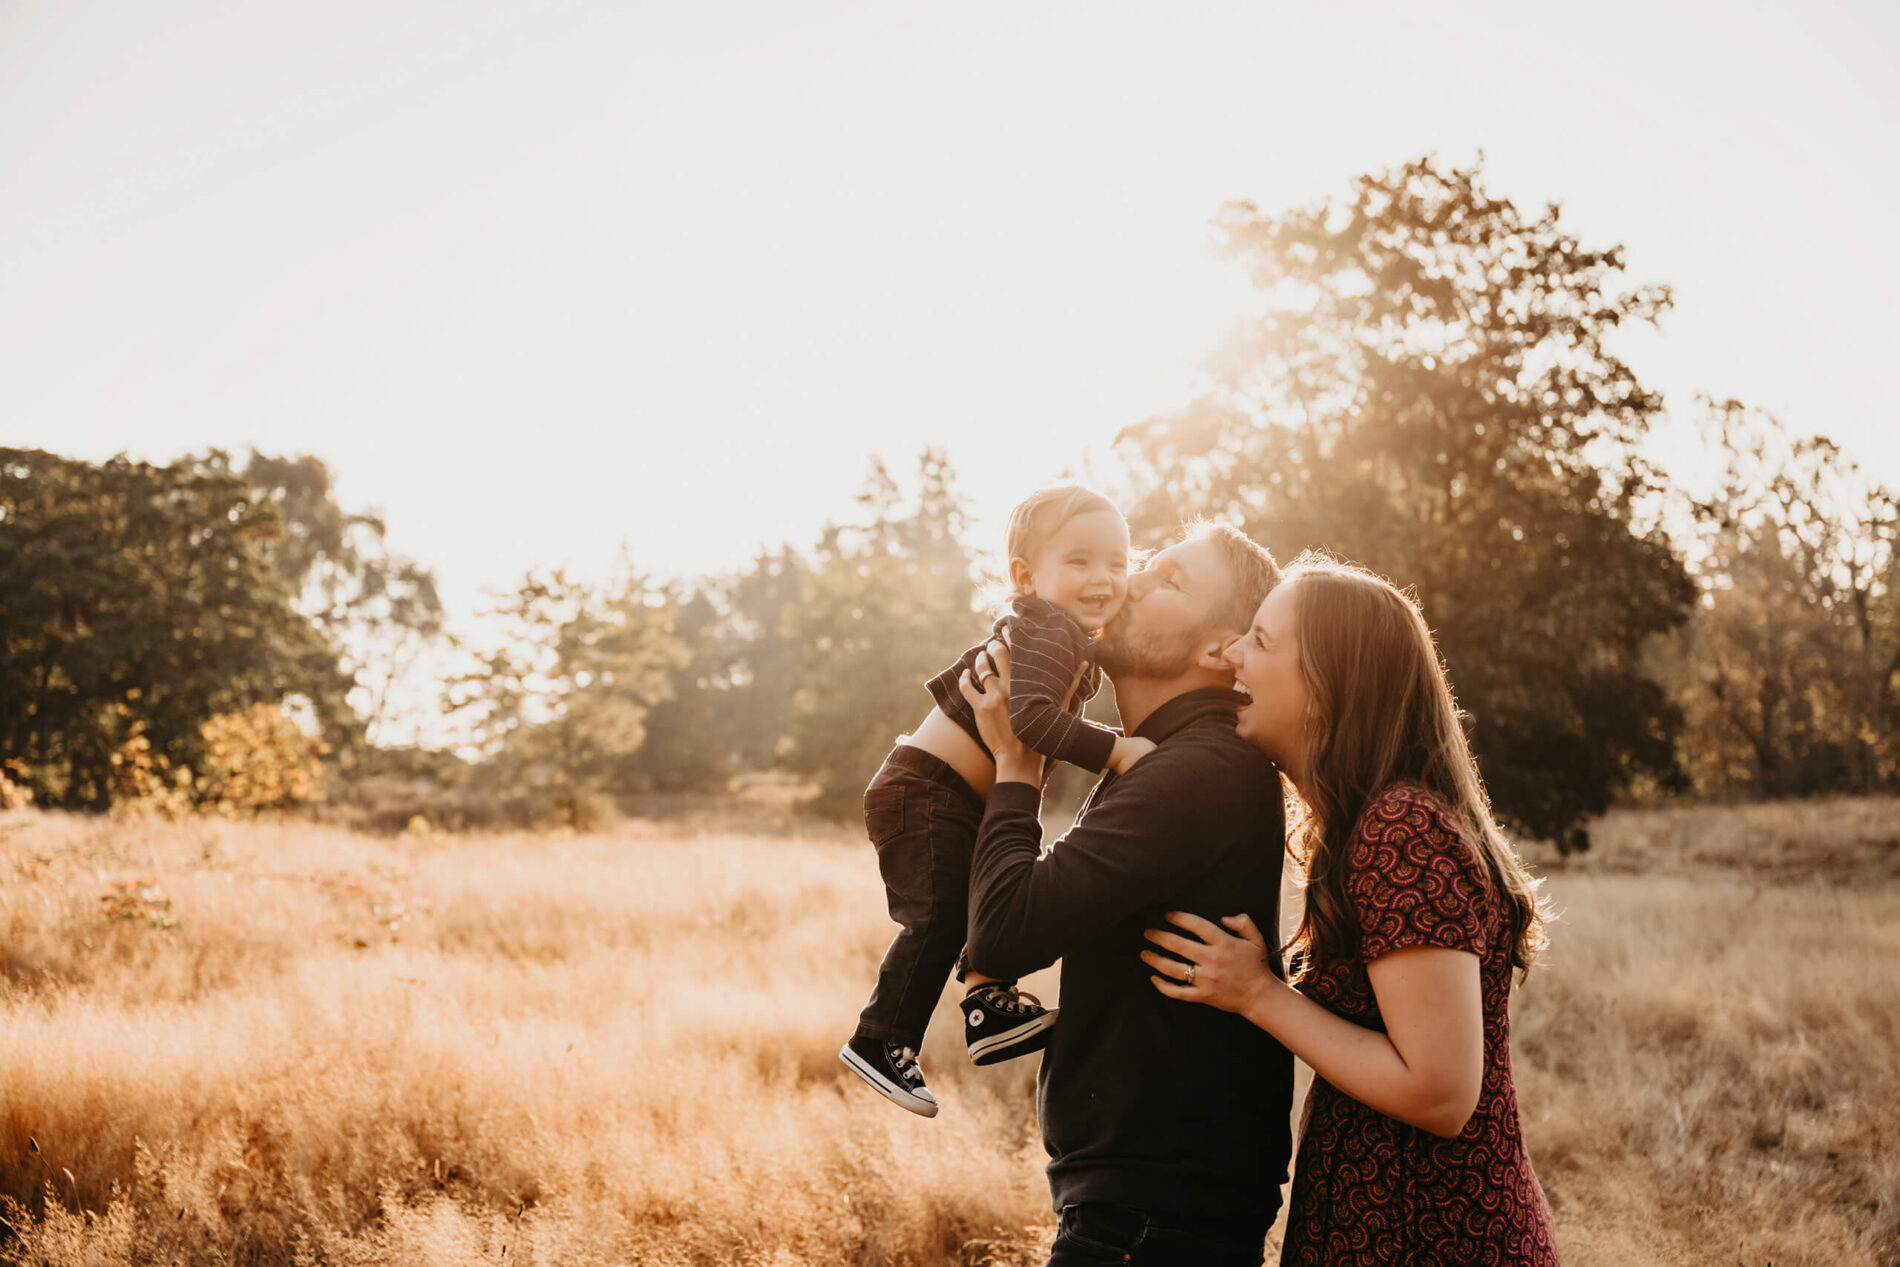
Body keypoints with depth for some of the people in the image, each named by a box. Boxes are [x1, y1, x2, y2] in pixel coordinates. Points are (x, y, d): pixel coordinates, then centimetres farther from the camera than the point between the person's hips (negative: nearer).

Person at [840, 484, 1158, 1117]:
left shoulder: (1072, 639, 13)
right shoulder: (1047, 633, -20)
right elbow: (1027, 715, -35)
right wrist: (1114, 750, -37)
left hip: (961, 802, 11)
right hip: (924, 792, -11)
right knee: (938, 920, -10)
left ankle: (990, 1005, 24)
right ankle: (879, 1042, -3)